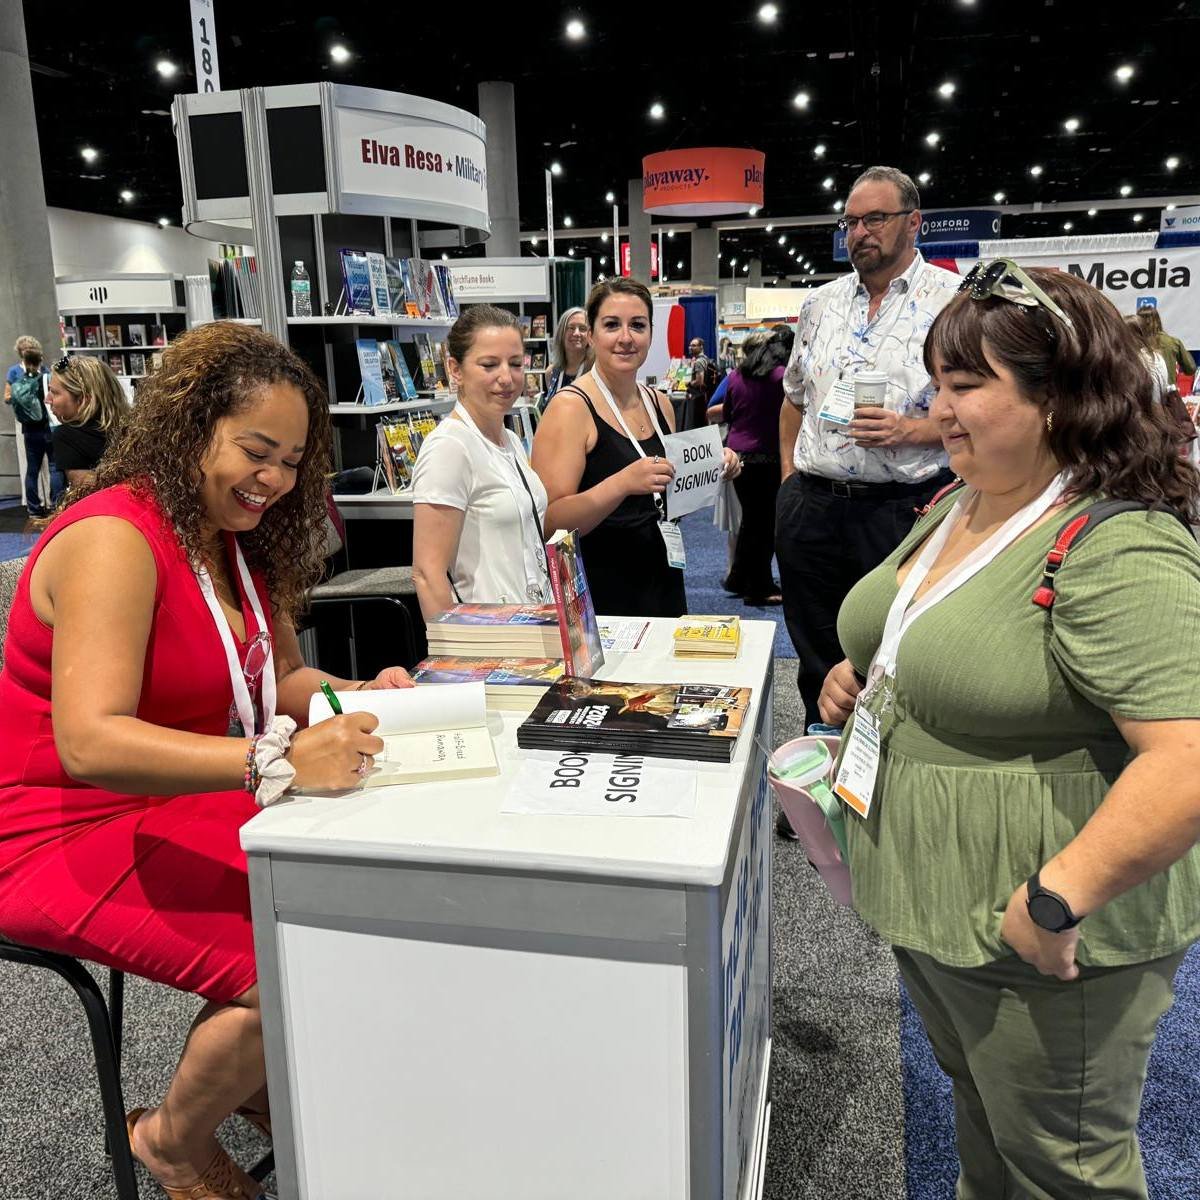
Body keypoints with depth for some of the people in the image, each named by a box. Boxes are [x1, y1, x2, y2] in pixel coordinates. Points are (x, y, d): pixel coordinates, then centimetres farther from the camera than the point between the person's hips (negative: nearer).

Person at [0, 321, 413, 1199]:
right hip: (72, 840, -8)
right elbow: (91, 742, -32)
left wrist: (359, 696, -10)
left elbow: (276, 676, 12)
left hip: (182, 807, 8)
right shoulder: (114, 540, -21)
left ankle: (267, 1084, 15)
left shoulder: (230, 538, 7)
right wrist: (276, 760, -44)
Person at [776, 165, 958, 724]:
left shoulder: (958, 300, -3)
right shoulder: (821, 302, 13)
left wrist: (910, 429, -20)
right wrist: (789, 475, 13)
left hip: (903, 507, -5)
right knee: (816, 661, 15)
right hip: (811, 506, 5)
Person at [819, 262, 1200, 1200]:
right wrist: (859, 676, 1)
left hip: (1042, 944, -8)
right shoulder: (959, 507, 4)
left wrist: (1056, 901, -32)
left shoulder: (1120, 552, -26)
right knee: (975, 1103, 30)